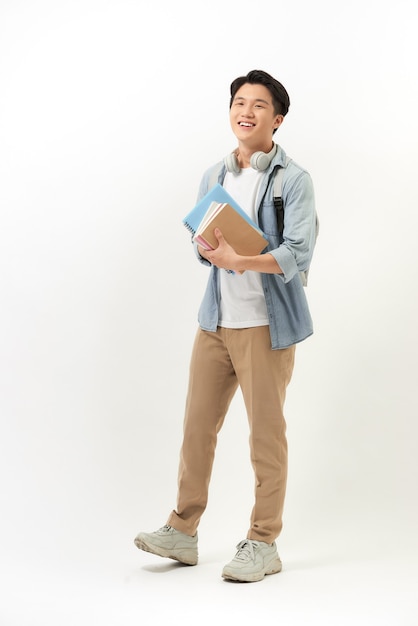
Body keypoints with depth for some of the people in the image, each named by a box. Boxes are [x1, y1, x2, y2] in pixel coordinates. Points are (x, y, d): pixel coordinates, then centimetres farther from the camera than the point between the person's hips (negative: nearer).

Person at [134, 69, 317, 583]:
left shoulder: (293, 180, -7)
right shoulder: (213, 178, 12)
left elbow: (298, 254, -17)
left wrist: (241, 260, -32)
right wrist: (215, 252, -9)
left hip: (265, 323, -5)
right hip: (215, 321, 6)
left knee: (266, 433, 1)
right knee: (197, 425, 8)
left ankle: (262, 544, 12)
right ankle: (182, 531, 19)